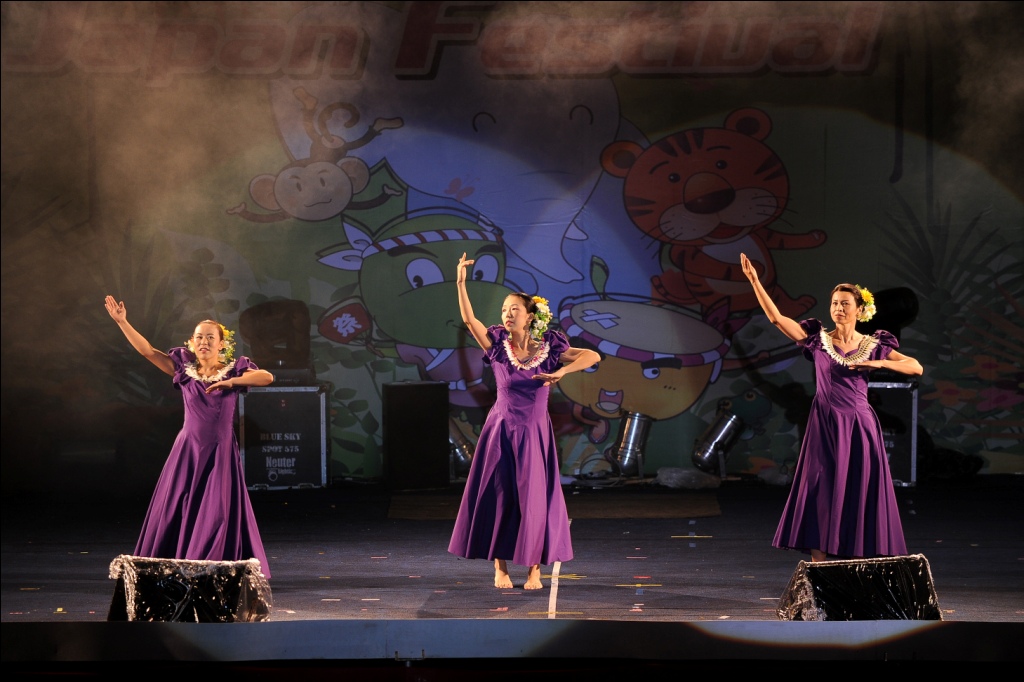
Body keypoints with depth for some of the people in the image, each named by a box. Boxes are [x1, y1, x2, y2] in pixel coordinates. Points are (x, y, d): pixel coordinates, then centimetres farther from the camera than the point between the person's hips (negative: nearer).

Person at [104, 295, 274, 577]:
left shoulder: (233, 370, 1)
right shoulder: (185, 368, 5)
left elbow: (267, 377, -13)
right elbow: (148, 351, 0)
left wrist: (231, 381, -20)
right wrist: (122, 322, -7)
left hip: (220, 451, -1)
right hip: (188, 448, 1)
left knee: (219, 512, -4)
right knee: (178, 511, 0)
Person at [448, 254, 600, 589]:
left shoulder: (548, 348, -4)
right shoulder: (499, 345, -2)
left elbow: (592, 356, -11)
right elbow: (469, 320, -14)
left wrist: (560, 373, -24)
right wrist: (461, 283, -24)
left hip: (534, 433, -1)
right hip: (501, 431, 1)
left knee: (534, 499, -1)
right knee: (497, 496, 0)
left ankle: (534, 569, 8)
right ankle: (500, 568, 8)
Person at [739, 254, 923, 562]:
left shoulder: (874, 346, 5)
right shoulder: (818, 339, 3)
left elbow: (916, 367, 1)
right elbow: (776, 317, -4)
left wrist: (879, 363, -12)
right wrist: (755, 281, -12)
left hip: (859, 427, 1)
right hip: (825, 426, -1)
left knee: (859, 499, 1)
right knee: (821, 494, -2)